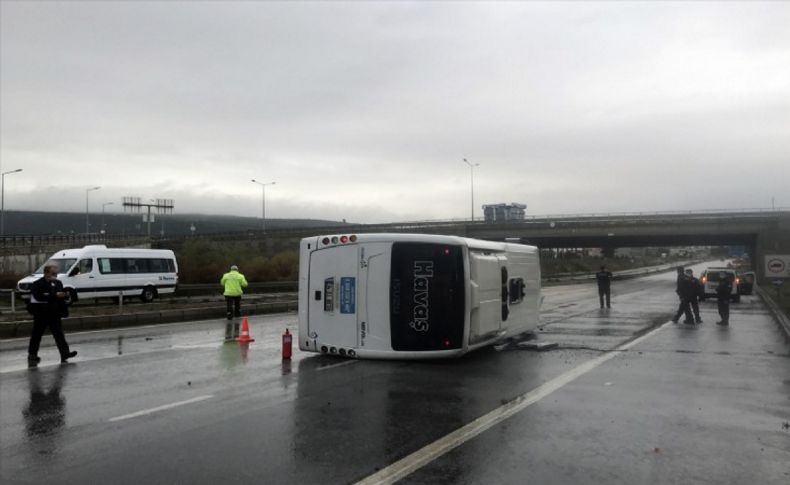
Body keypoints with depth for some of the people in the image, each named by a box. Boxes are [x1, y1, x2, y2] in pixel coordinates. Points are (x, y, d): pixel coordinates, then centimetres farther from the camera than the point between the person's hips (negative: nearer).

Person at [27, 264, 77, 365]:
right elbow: (38, 296, -24)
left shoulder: (58, 283, 8)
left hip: (54, 314, 3)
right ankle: (32, 355, 22)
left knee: (59, 334, -4)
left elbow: (62, 297, 14)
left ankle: (65, 353, -11)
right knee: (36, 335, 9)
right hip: (41, 315, -3)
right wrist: (55, 295, -30)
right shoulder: (37, 284, -8)